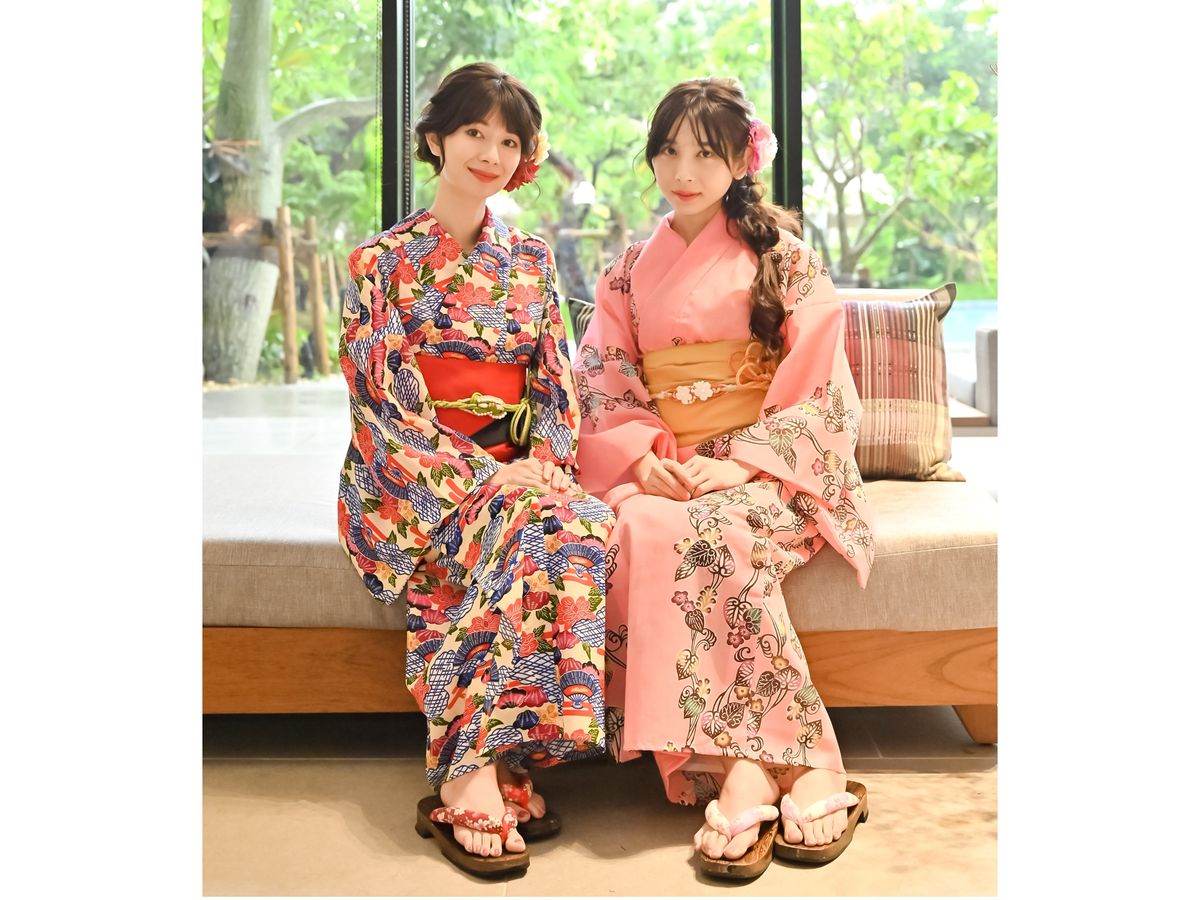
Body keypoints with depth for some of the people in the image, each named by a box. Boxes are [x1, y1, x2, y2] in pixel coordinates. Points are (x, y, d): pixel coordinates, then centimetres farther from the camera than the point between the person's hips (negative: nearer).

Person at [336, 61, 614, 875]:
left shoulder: (532, 261, 14)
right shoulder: (384, 261, 1)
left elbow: (557, 384, 11)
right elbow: (383, 397, -7)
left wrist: (542, 462, -10)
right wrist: (480, 475, -19)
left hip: (517, 468, 4)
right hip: (411, 478, -4)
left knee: (582, 524, -31)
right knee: (528, 524, -34)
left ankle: (477, 767, -28)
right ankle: (471, 781, -33)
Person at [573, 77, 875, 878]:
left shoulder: (784, 260, 5)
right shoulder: (629, 274, 16)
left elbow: (818, 391, -2)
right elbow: (604, 392, 11)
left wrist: (741, 463, -16)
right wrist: (643, 455, -10)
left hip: (766, 473, -3)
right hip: (663, 472, 3)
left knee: (705, 535, -36)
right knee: (635, 532, -32)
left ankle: (743, 767, -32)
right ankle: (751, 770, -35)